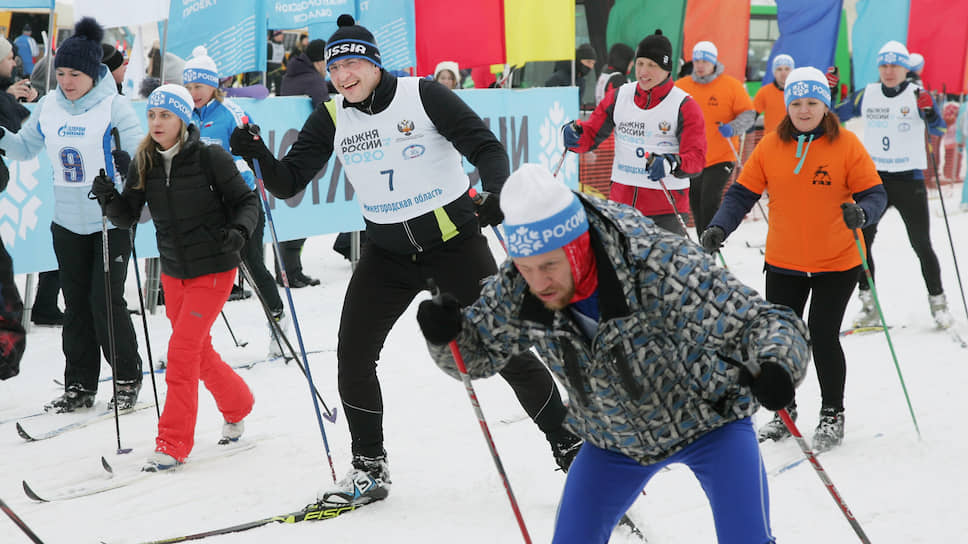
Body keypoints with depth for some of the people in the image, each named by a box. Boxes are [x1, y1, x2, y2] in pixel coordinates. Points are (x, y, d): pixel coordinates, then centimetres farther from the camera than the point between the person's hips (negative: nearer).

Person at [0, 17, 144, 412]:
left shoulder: (113, 105, -11)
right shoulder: (49, 105, 4)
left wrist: (128, 161, -36)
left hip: (111, 220, -5)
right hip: (67, 222, 5)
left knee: (106, 302, -4)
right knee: (76, 305, 10)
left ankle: (128, 379, 13)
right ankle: (80, 386, 19)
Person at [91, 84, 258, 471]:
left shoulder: (210, 157, -13)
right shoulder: (144, 164, 1)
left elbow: (246, 200, -7)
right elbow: (128, 217, 1)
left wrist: (239, 230, -26)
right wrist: (109, 199, -19)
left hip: (213, 269, -6)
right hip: (173, 271, 6)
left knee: (182, 350, -13)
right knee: (199, 352, 16)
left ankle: (173, 445, -5)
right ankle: (238, 406, 42)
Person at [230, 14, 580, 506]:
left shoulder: (422, 95, -12)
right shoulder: (331, 120, -1)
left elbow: (485, 146, -15)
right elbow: (288, 183, -2)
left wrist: (495, 191, -34)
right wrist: (258, 155, -23)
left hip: (454, 240, -4)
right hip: (388, 253, 4)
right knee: (352, 356, -2)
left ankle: (569, 446, 13)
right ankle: (369, 469, 16)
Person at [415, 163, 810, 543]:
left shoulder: (663, 269, -37)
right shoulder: (516, 290, -23)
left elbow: (764, 323, -34)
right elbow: (477, 352, -5)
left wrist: (775, 366, -57)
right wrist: (446, 334, -28)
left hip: (709, 419, -4)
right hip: (614, 440, 4)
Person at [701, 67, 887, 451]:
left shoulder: (846, 145, -8)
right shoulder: (771, 146, -2)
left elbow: (874, 193, -8)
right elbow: (742, 193, 1)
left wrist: (861, 212, -30)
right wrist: (719, 227, -14)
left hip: (837, 262, -3)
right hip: (783, 262, 3)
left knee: (822, 335, -5)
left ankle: (833, 416, 16)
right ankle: (784, 412, 29)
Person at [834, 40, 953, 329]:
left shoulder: (917, 94, -5)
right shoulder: (867, 95, 5)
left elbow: (938, 128, -16)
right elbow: (834, 116, 13)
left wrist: (928, 111, -36)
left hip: (909, 179, -3)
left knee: (921, 245, 2)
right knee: (860, 241, 0)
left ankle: (938, 302, 17)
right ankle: (869, 306, 9)